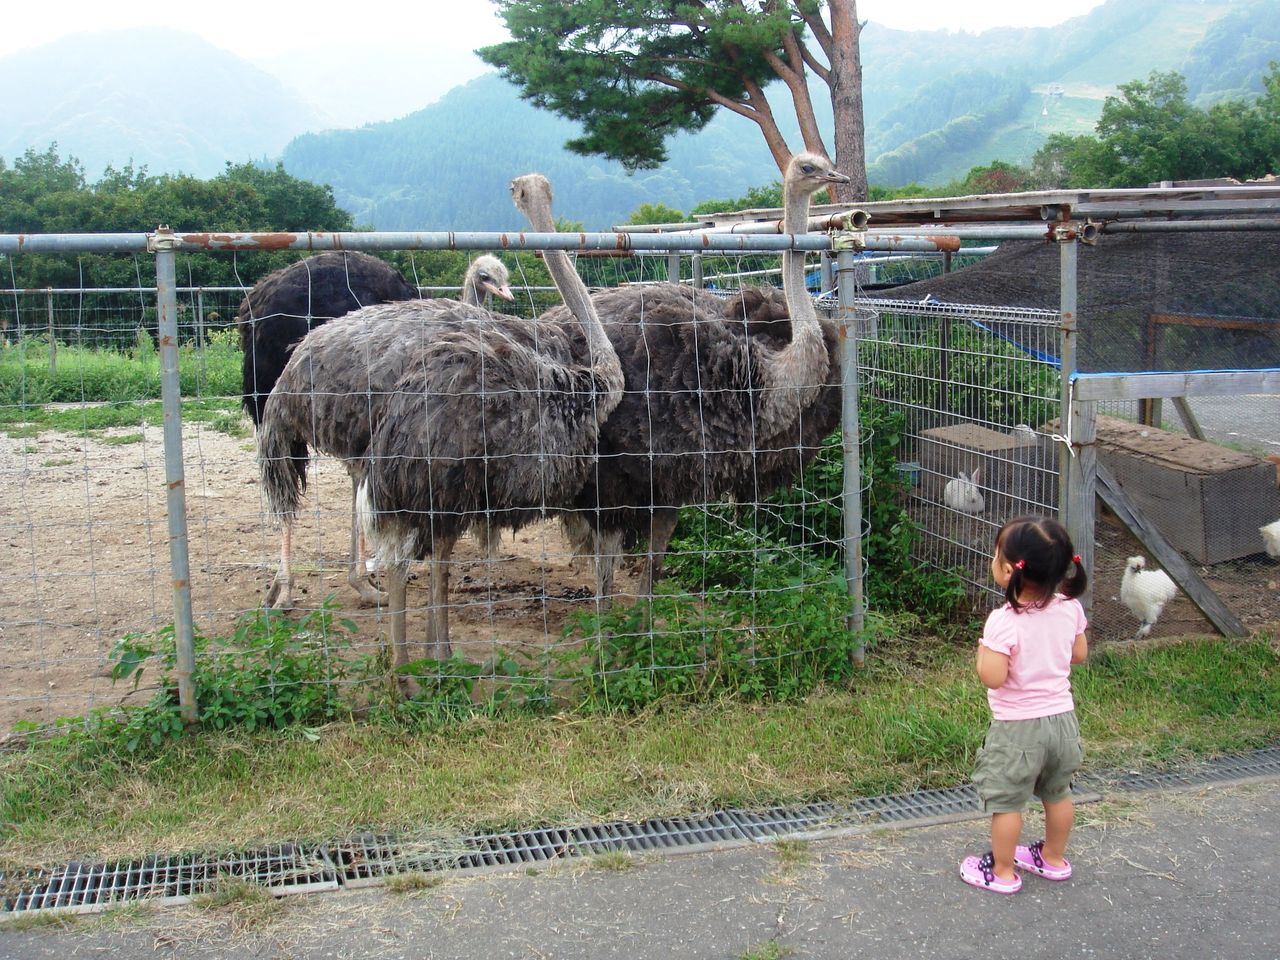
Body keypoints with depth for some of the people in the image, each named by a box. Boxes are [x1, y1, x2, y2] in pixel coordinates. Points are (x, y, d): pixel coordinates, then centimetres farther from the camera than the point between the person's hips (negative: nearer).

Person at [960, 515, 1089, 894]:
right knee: (1058, 793, 23)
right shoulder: (1070, 607, -8)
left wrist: (982, 651, -10)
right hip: (1062, 718, 6)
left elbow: (992, 677, -27)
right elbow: (1079, 654, 5)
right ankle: (1054, 858, 41)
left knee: (1006, 801, 11)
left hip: (1018, 727, -6)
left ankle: (1002, 872, 24)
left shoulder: (1004, 621, -27)